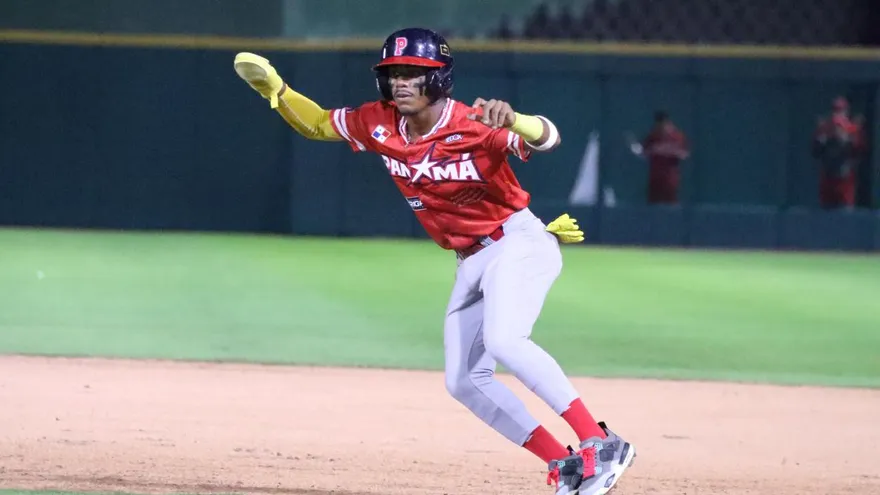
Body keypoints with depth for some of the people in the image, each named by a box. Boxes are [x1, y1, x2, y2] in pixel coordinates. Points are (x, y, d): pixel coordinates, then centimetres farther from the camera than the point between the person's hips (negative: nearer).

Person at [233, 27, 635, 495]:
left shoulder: (472, 126, -23)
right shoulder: (380, 124, -3)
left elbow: (547, 138, -38)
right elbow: (318, 124, 13)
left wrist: (511, 121, -59)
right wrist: (274, 87, -4)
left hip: (519, 242, -9)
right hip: (471, 262, 9)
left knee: (502, 340, -33)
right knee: (464, 382, 5)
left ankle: (601, 444, -33)